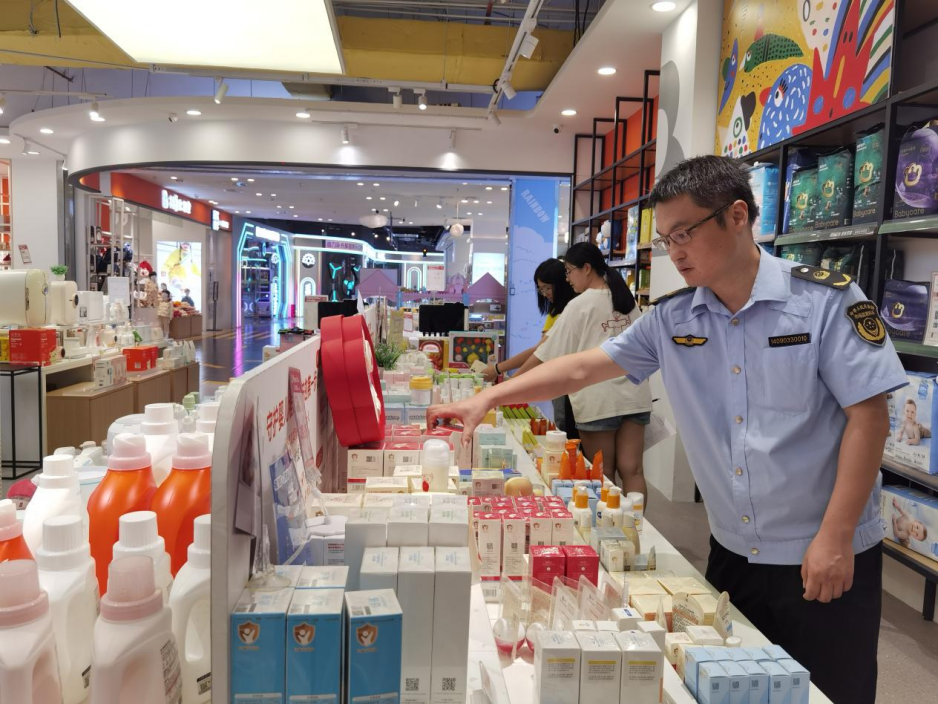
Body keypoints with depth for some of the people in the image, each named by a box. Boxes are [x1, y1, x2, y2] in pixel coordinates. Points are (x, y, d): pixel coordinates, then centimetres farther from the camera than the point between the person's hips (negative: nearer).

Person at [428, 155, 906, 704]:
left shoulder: (827, 299, -12)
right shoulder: (671, 319, -1)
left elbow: (868, 415, -13)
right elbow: (583, 369, 0)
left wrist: (835, 538, -15)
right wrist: (490, 397, -7)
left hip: (822, 555, -3)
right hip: (732, 550, 4)